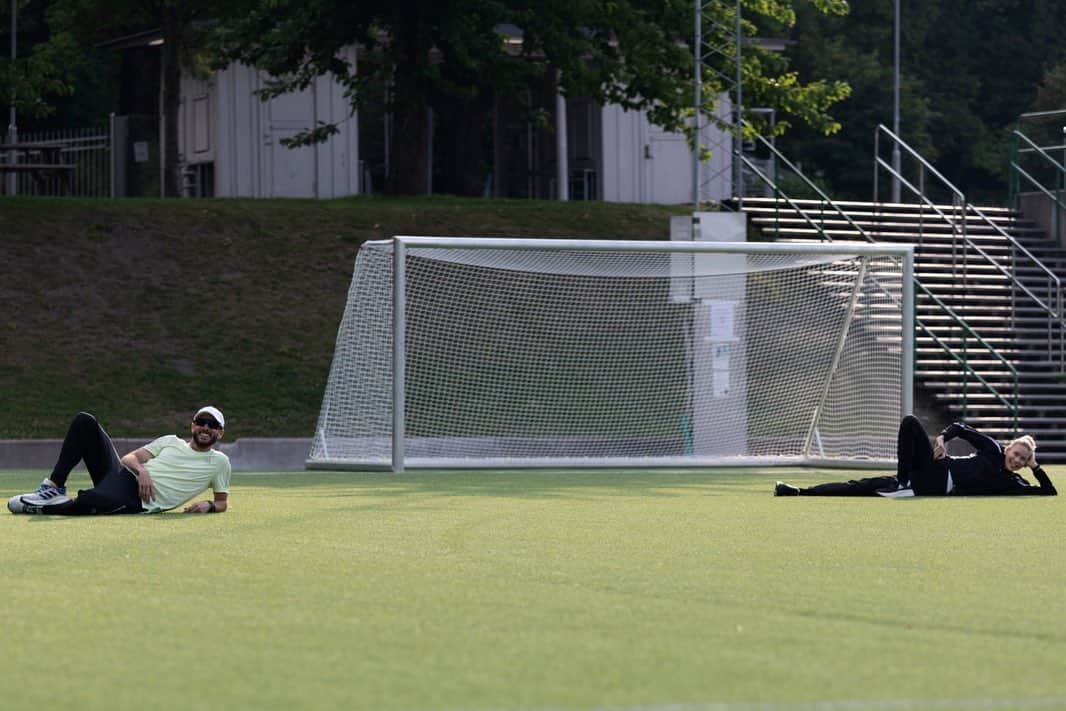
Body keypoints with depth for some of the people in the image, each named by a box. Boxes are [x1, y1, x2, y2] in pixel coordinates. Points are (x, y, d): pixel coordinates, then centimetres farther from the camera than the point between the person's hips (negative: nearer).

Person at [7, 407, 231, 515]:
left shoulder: (219, 462, 14)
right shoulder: (171, 442, 23)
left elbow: (222, 502, 16)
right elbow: (128, 457, 15)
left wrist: (209, 506, -9)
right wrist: (141, 470, -9)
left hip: (139, 502, -5)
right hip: (123, 476, 5)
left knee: (91, 501, -40)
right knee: (84, 421, -8)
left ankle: (41, 507, -15)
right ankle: (54, 488, -10)